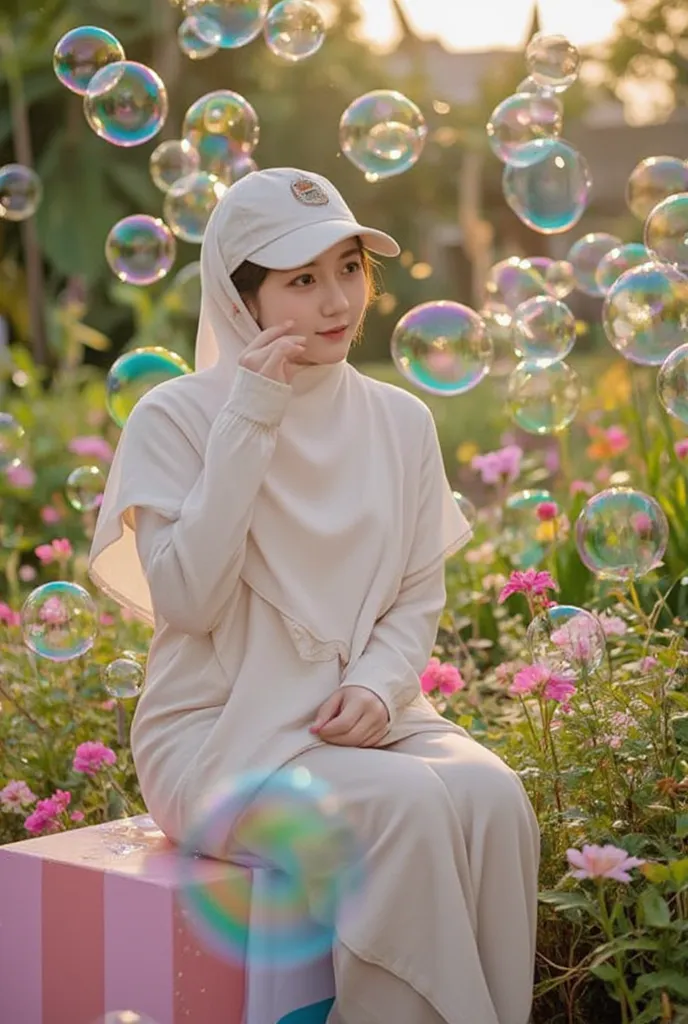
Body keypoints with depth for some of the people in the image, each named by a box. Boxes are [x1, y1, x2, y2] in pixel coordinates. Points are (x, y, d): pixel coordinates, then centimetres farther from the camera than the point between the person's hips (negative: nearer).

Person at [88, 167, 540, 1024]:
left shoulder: (400, 421, 7)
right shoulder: (176, 417, -5)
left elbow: (419, 598, 10)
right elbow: (188, 600, -16)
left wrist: (378, 685, -11)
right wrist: (249, 423, -18)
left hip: (363, 721, 4)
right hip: (220, 731, -4)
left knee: (493, 795, -25)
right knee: (408, 802, -29)